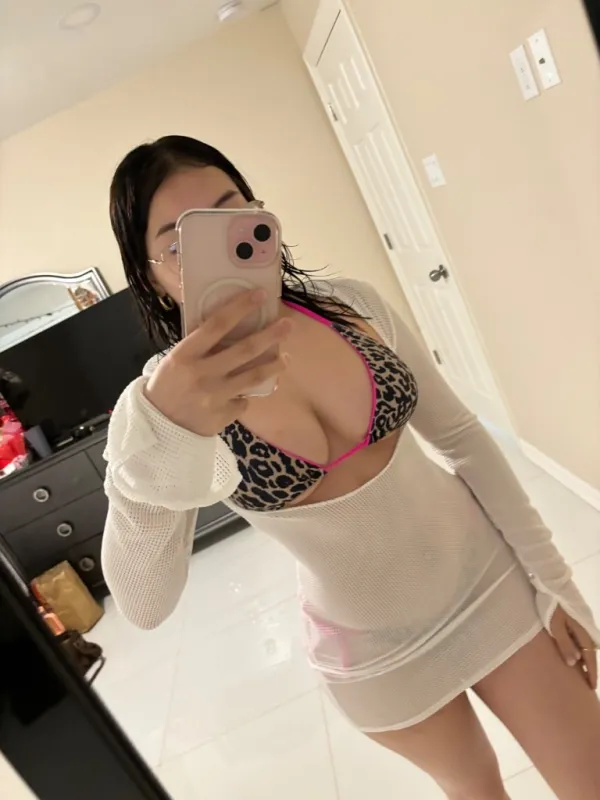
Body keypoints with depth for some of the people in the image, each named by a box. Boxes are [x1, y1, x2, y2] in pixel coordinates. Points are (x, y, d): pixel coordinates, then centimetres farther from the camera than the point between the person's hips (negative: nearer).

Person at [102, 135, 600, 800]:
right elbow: (143, 607, -28)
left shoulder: (352, 305, -13)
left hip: (493, 585, 2)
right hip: (377, 655, -1)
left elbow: (461, 437, -4)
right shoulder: (163, 399, -19)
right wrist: (160, 433, -45)